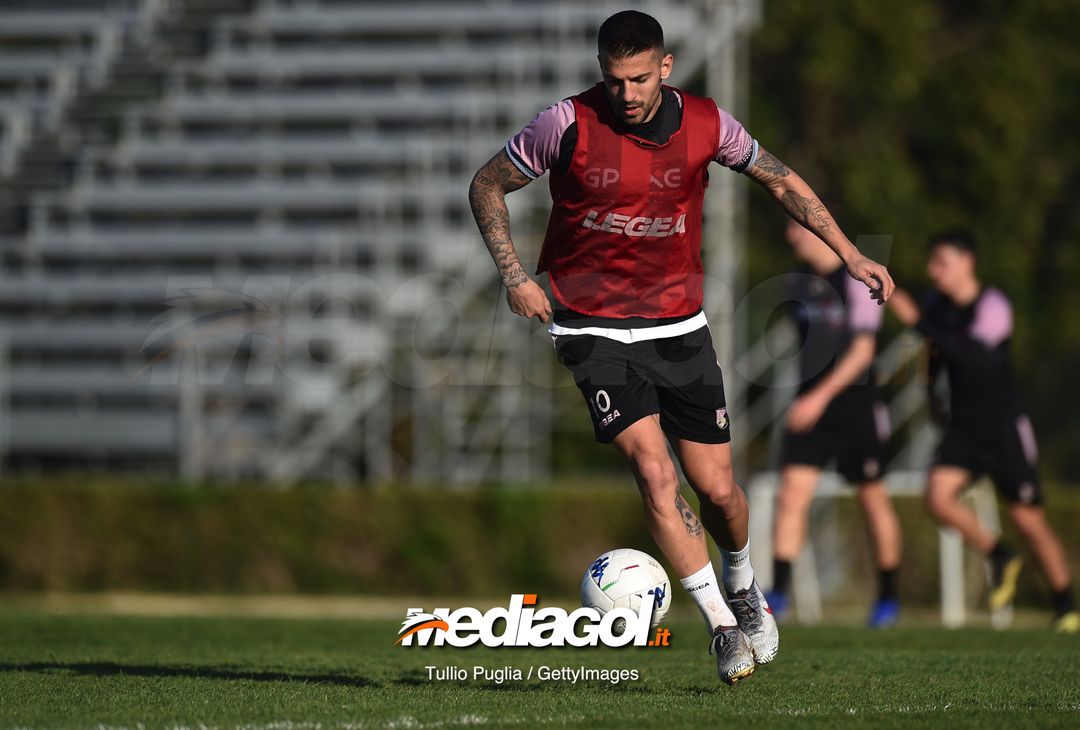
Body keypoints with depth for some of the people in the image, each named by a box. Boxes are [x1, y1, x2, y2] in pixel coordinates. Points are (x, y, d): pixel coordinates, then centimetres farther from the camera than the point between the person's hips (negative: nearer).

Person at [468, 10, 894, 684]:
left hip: (679, 327, 2)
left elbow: (779, 179, 11)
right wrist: (514, 276, -8)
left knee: (716, 488, 3)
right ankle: (722, 625, -11)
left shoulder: (706, 124, -6)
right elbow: (488, 185, 1)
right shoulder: (569, 124, -13)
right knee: (654, 469, -20)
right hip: (594, 331, -2)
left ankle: (743, 583, 37)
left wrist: (849, 254, 7)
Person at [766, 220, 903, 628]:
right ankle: (779, 594, -13)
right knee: (792, 494, -9)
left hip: (855, 406, -5)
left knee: (873, 500, 7)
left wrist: (821, 396, -24)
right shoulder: (799, 282, 8)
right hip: (809, 404, 5)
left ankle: (888, 597, 21)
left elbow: (862, 350, -17)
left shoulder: (859, 280, -12)